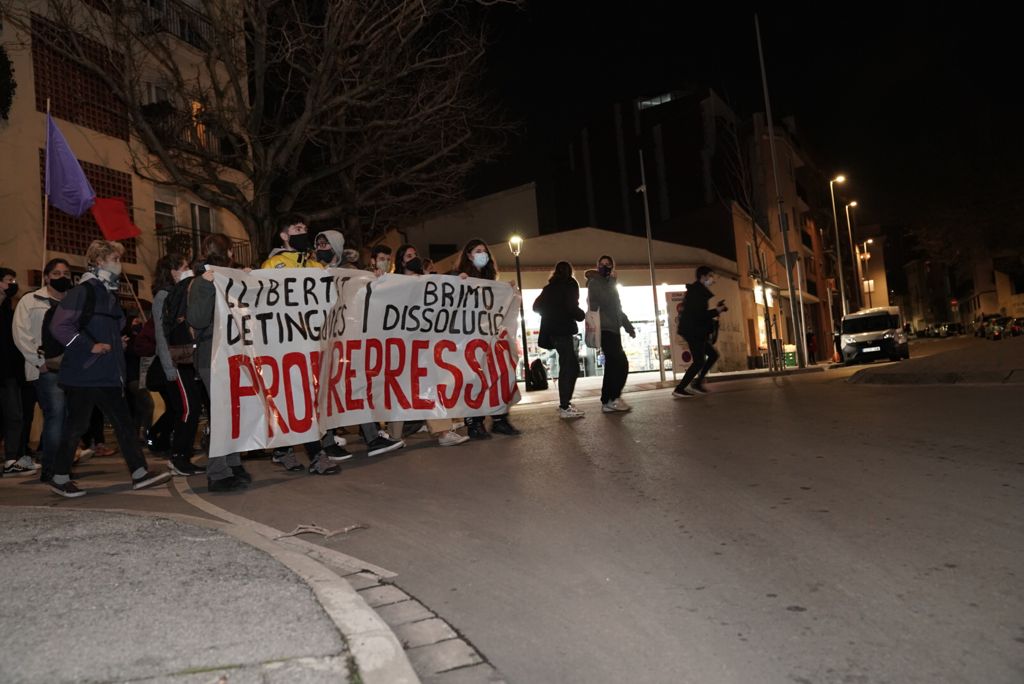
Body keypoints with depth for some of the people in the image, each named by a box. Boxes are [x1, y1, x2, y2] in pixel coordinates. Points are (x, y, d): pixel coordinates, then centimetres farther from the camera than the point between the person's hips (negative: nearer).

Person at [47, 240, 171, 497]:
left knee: (124, 423, 5)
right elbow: (60, 326, -20)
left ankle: (140, 473, 7)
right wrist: (90, 346, -21)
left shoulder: (109, 294, 16)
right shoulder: (84, 291, -12)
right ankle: (59, 478, 18)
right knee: (76, 425, 2)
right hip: (83, 374, -8)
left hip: (108, 375, 8)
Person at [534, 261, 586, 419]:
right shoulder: (570, 284, -3)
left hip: (552, 330, 8)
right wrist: (582, 315, 4)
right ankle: (564, 408, -11)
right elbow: (572, 308, -14)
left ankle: (565, 403, 18)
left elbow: (536, 306, 17)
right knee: (570, 367, -8)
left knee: (569, 366, 15)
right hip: (563, 330, -8)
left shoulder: (550, 287, 16)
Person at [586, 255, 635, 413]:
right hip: (604, 329, -9)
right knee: (621, 363, -15)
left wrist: (629, 327, 24)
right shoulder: (595, 282, -3)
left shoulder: (609, 285, 24)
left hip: (612, 329, 9)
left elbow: (617, 309, 28)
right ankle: (613, 399, -10)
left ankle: (607, 401, 8)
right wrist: (613, 282, -10)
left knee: (613, 366, 6)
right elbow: (606, 301, -21)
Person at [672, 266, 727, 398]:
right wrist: (716, 311, -11)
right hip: (693, 331, -11)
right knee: (699, 361, -9)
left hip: (695, 331, 11)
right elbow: (699, 314, -23)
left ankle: (697, 383, 13)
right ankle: (679, 389, -8)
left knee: (713, 354, 14)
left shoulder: (697, 291, 20)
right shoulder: (697, 292, -13)